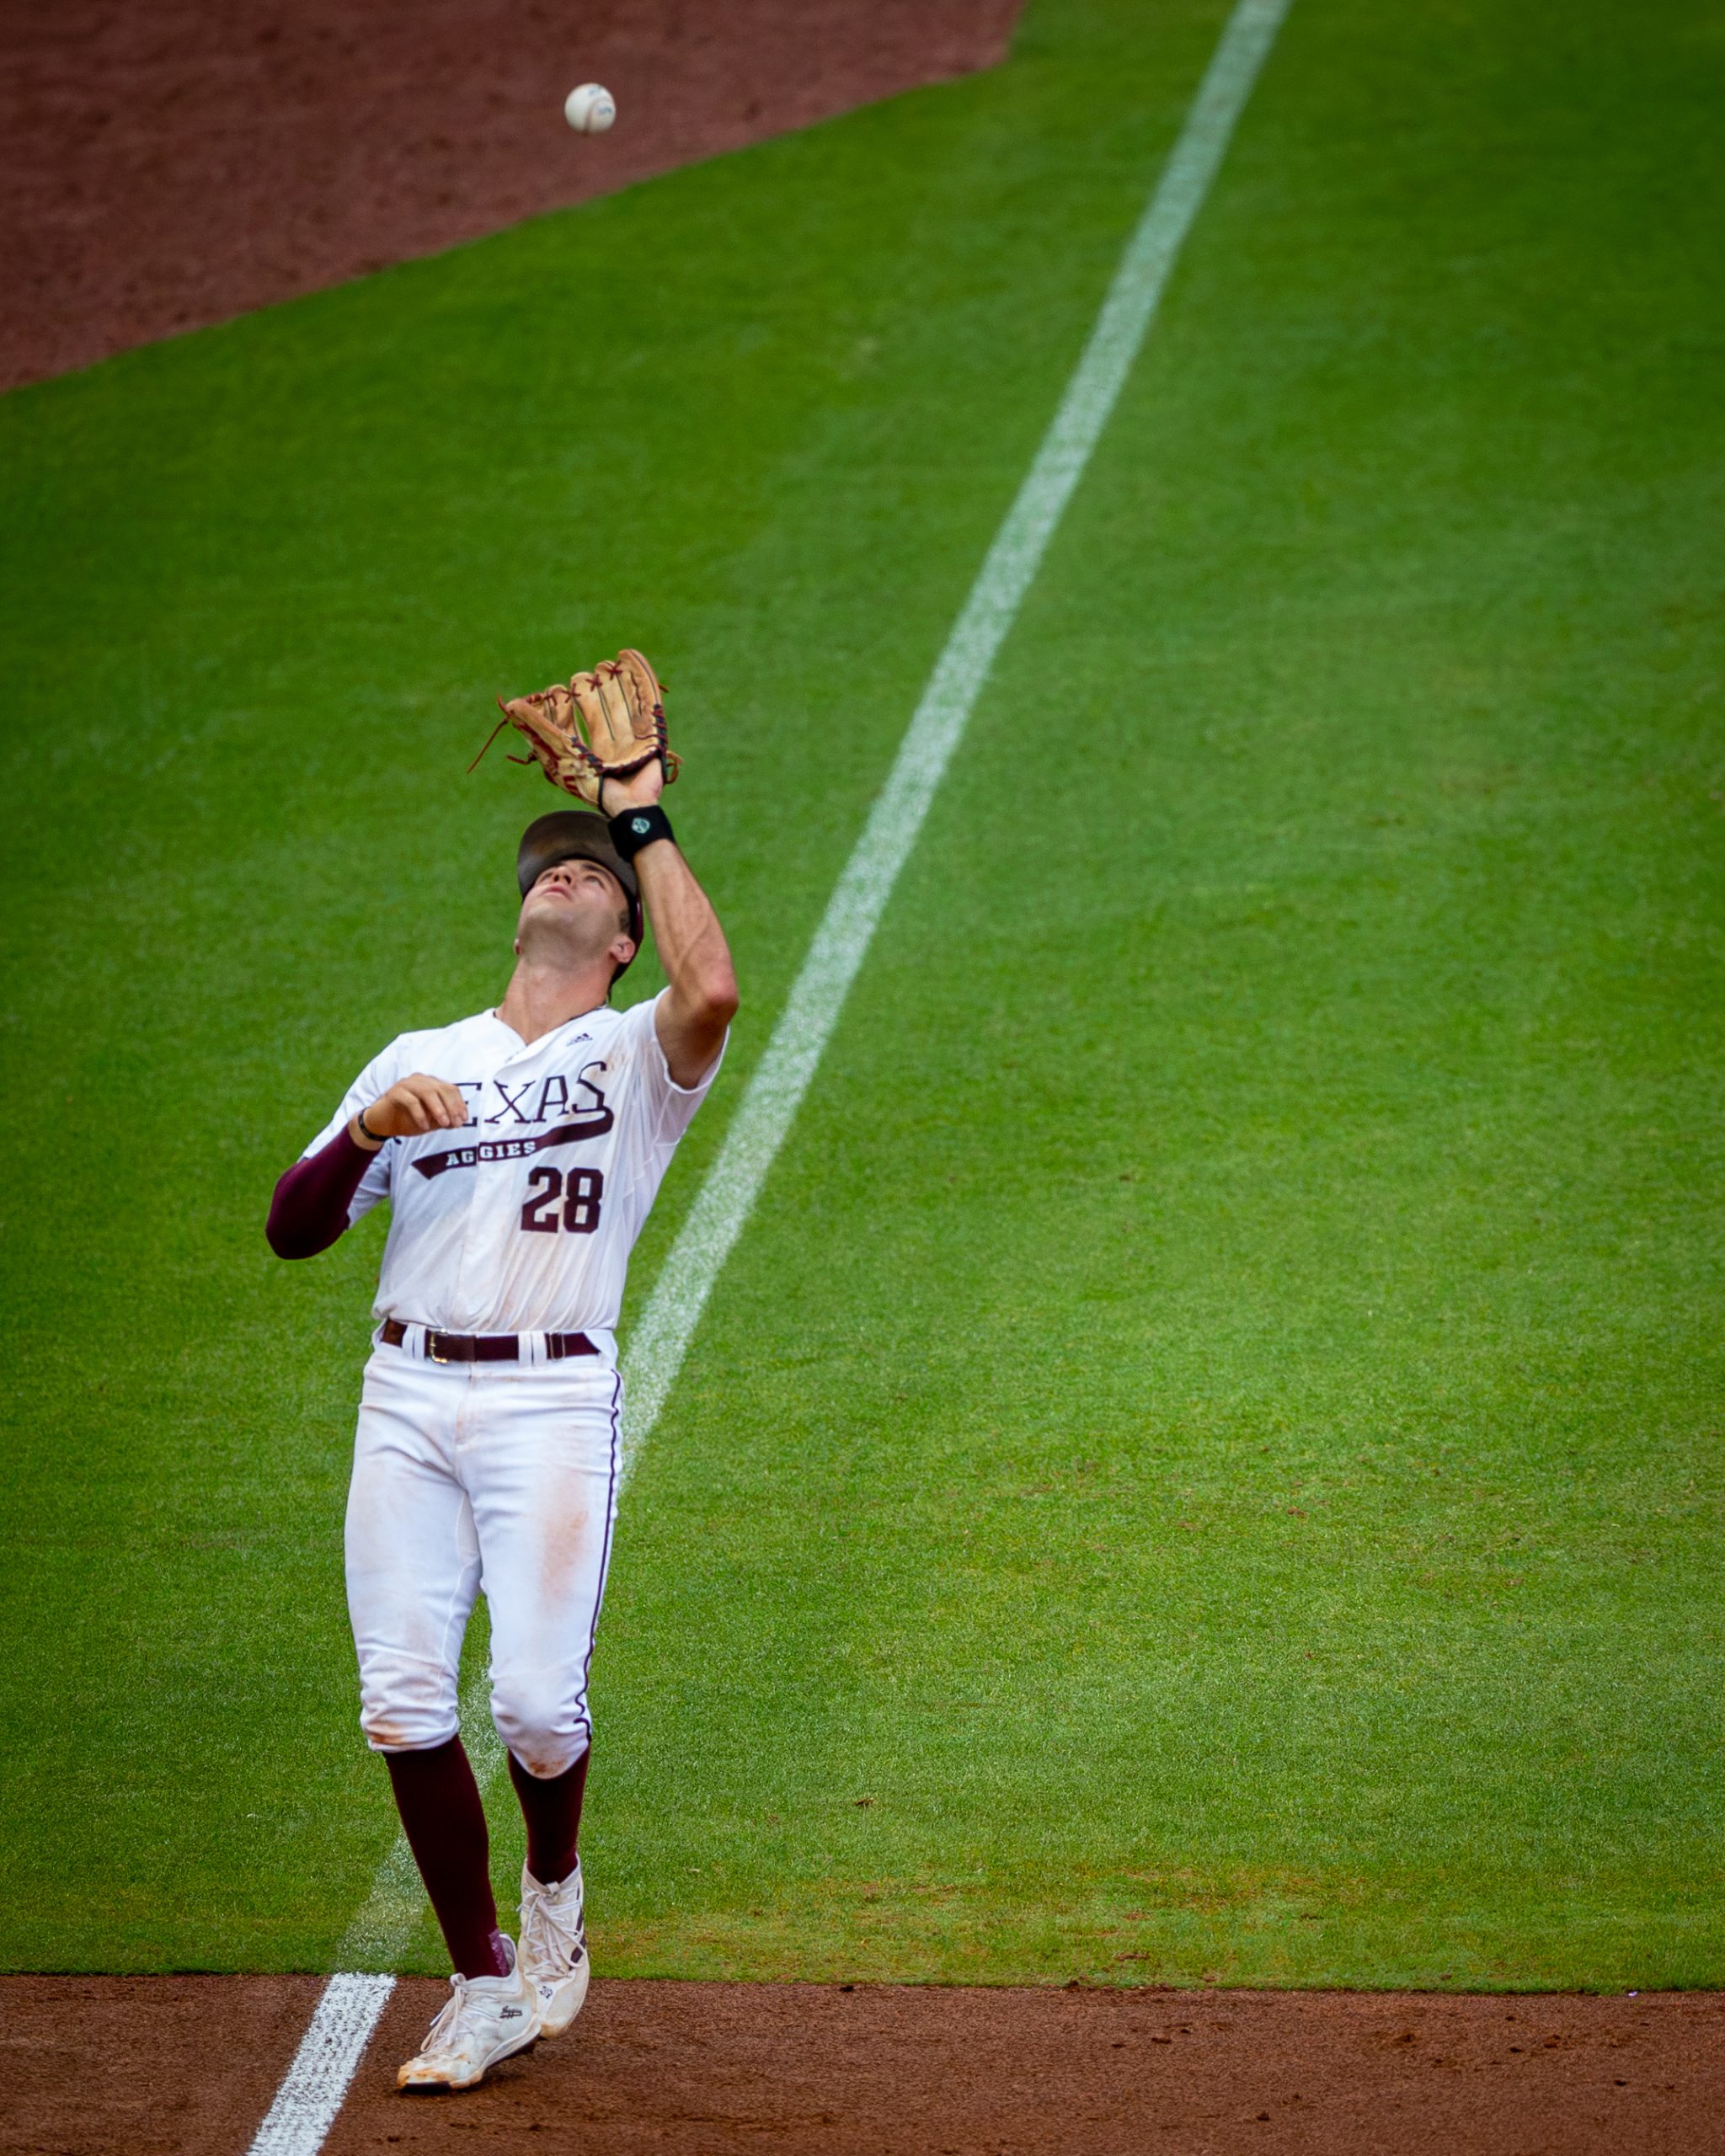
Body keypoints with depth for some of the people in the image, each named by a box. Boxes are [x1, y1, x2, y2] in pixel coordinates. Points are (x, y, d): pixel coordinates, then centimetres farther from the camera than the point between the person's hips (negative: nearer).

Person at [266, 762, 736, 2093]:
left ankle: (554, 1894, 20)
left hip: (553, 1401, -3)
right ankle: (487, 1986, 8)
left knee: (538, 1703, -13)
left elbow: (715, 993, -18)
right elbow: (294, 1229, 13)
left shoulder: (638, 1058, 8)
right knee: (404, 1705, -4)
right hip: (408, 1397, 4)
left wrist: (646, 821, -7)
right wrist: (370, 1132, -7)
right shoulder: (417, 1061, 18)